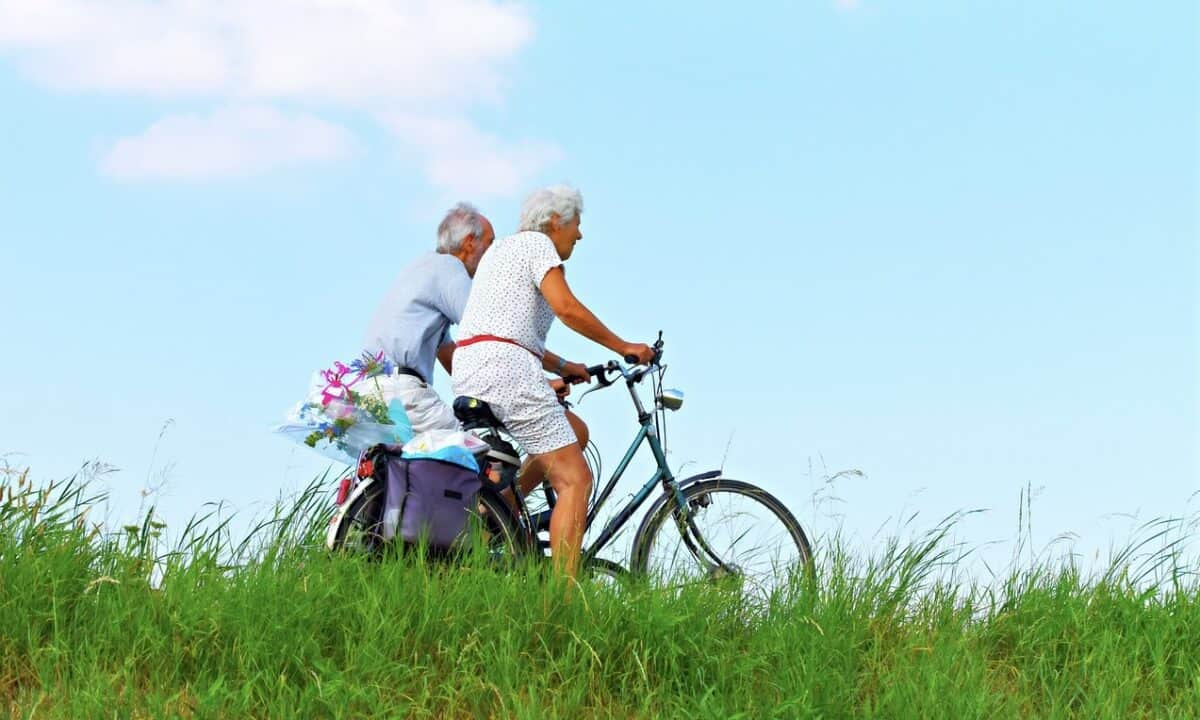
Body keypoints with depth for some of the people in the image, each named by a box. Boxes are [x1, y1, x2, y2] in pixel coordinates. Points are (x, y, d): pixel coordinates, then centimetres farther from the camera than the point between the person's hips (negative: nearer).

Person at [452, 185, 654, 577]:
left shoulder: (503, 248, 29)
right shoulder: (536, 243, 0)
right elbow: (567, 308, -13)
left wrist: (561, 365, 27)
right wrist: (624, 347, -5)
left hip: (469, 372, 10)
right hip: (504, 367, -10)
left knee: (574, 431, 23)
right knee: (575, 479, -9)